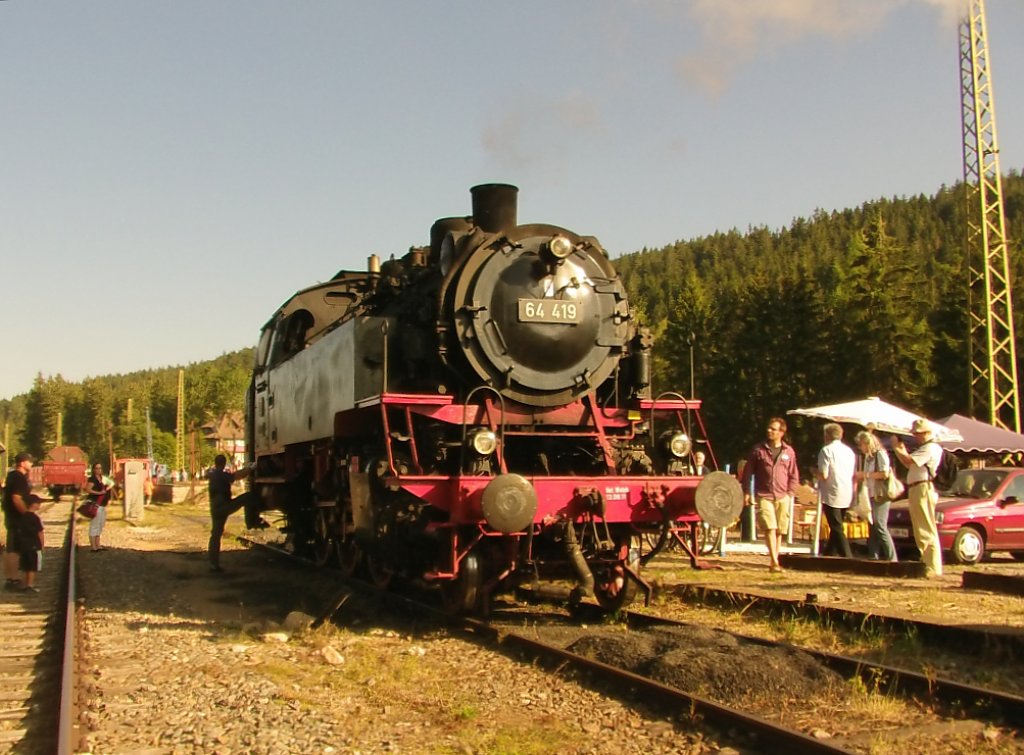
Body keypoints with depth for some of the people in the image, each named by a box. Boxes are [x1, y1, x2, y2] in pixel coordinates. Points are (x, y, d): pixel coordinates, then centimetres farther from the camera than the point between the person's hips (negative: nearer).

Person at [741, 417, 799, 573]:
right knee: (770, 528, -14)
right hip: (764, 496, -2)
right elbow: (748, 471, 5)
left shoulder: (789, 452, 6)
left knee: (779, 531, 7)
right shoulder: (759, 449, 2)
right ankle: (775, 562, -17)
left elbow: (794, 475, 13)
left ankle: (774, 561, 18)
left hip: (782, 497, 3)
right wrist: (746, 492, 1)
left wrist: (790, 493, 2)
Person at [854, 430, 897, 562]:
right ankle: (873, 556, 9)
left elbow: (885, 473, -19)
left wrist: (865, 474, -15)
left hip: (881, 495, -9)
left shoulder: (880, 454, -8)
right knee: (872, 528, 7)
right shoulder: (867, 457, 18)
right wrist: (860, 478, 9)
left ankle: (891, 557, -9)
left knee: (880, 526, -12)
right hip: (871, 495, 9)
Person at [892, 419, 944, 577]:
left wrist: (897, 448, -6)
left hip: (923, 490, -11)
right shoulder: (924, 448, 24)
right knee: (921, 531, 14)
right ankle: (926, 563, 21)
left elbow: (909, 462, -20)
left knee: (927, 531, -11)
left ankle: (933, 568, -11)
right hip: (916, 491, 11)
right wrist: (903, 450, 11)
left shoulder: (931, 448, -10)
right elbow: (910, 464, 21)